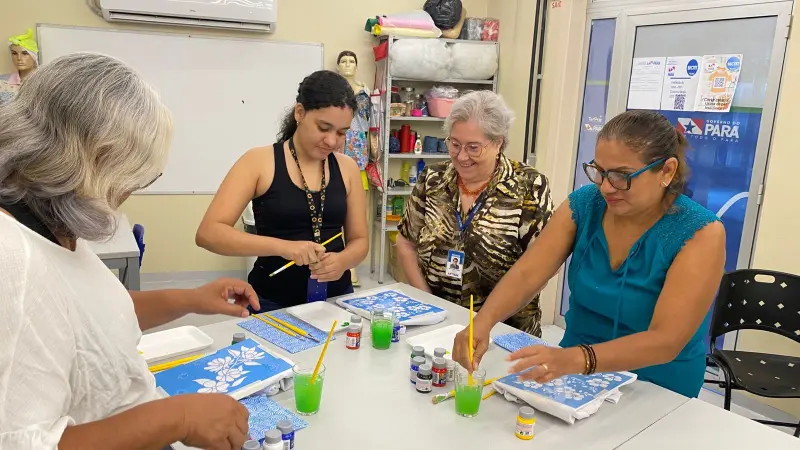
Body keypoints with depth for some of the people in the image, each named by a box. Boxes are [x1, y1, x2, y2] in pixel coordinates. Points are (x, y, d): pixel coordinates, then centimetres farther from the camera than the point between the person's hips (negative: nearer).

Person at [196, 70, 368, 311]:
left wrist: (342, 261, -15)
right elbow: (208, 233, -14)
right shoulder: (259, 162, -6)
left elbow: (359, 240, 8)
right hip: (274, 304, -2)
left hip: (336, 299, 2)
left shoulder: (347, 168, 4)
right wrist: (282, 247, -26)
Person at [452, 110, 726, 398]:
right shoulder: (583, 205, -11)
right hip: (576, 377, 2)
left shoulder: (700, 234, -21)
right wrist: (482, 323, -36)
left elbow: (666, 340, -28)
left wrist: (574, 359, -43)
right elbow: (526, 275, -18)